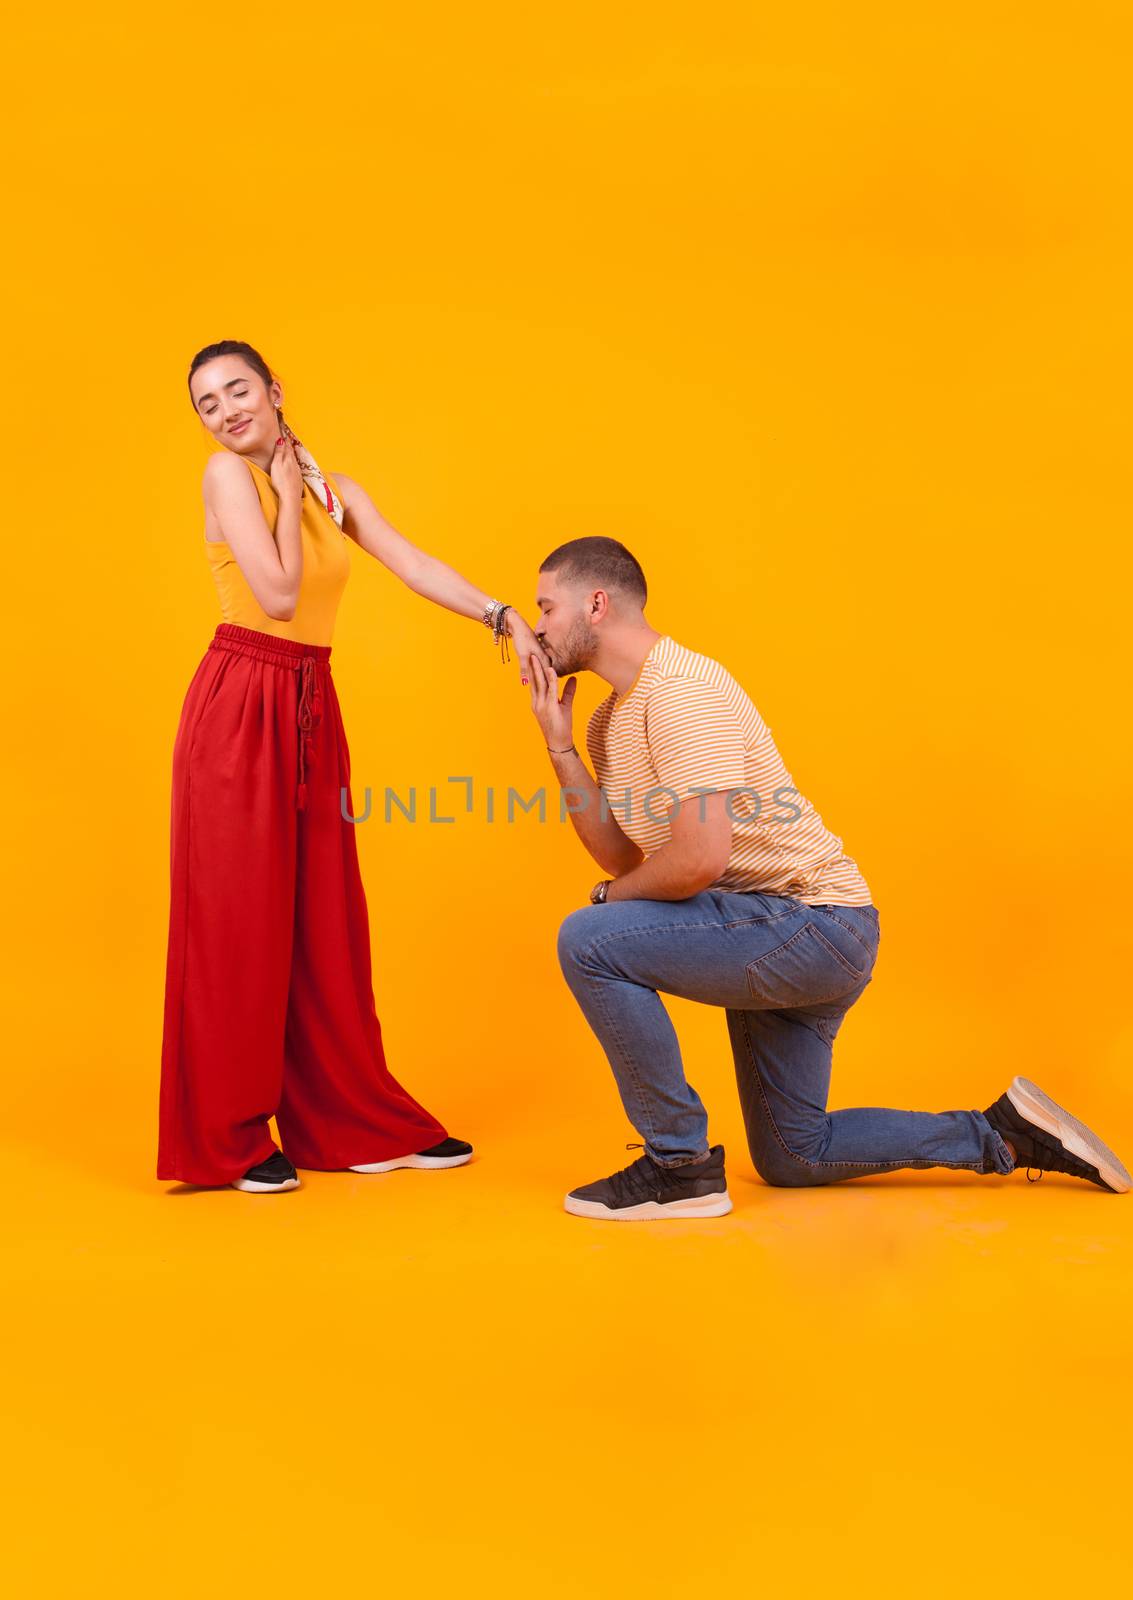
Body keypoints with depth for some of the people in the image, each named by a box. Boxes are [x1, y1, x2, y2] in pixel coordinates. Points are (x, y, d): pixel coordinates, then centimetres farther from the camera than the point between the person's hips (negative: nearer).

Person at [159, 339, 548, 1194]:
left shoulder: (337, 491, 12)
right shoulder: (228, 474, -5)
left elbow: (413, 565, -1)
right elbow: (278, 594, -14)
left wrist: (505, 616, -14)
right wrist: (287, 489, -4)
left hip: (311, 709, 6)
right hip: (236, 708, -5)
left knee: (326, 916, 9)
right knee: (236, 918, -1)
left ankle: (354, 1119, 19)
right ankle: (228, 1138, 10)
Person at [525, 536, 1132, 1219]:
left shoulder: (682, 688, -21)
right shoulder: (613, 715, 10)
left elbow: (698, 861, -29)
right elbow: (624, 857, 3)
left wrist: (613, 895, -9)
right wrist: (561, 746, -1)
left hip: (816, 924, -11)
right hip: (780, 939, 11)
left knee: (590, 940, -23)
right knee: (793, 1158, 18)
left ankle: (681, 1167, -12)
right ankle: (1005, 1136, 24)